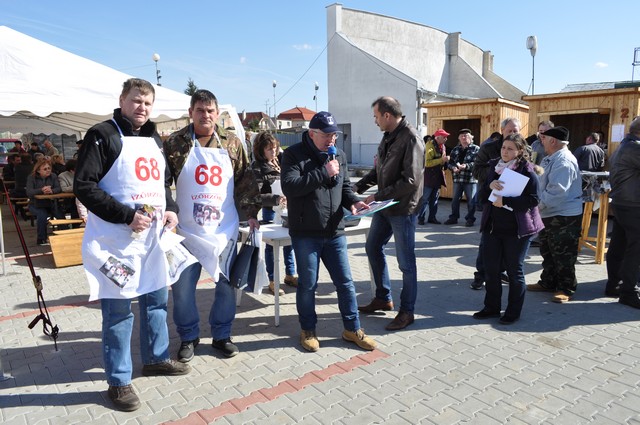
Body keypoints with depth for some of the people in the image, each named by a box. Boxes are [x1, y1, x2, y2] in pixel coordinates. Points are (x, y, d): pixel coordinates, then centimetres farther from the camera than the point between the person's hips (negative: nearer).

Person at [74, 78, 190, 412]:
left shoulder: (153, 139, 15)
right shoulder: (102, 135, -7)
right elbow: (83, 187, -14)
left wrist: (171, 209, 3)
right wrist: (127, 216, -21)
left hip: (152, 236, 7)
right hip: (116, 240, -7)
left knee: (157, 298, 17)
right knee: (118, 310, 1)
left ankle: (156, 358, 36)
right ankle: (118, 381, 17)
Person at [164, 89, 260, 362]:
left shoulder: (232, 143, 4)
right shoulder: (175, 144, -2)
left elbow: (245, 181, 8)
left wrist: (251, 212, 5)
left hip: (225, 229, 2)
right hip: (187, 230, -1)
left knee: (227, 284, 9)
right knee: (182, 287, 6)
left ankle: (221, 335, 29)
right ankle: (188, 337, 28)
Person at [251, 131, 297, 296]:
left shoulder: (281, 160, 5)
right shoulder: (257, 167, -10)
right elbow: (256, 195, -17)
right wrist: (276, 199, -30)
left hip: (287, 207, 5)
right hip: (271, 209, -5)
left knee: (289, 241, 13)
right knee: (271, 244, 6)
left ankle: (290, 275, 29)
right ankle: (272, 281, 17)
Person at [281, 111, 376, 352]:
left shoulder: (339, 155, 11)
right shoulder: (294, 154, -7)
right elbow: (289, 186, -20)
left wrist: (353, 202, -3)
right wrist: (323, 173, -20)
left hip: (334, 232, 5)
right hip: (305, 234, -5)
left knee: (345, 282, 11)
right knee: (308, 284, 7)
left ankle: (352, 329, 27)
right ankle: (308, 330, 28)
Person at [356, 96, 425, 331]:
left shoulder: (411, 140, -19)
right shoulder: (388, 137, 8)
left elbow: (411, 181, -24)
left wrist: (377, 196, -20)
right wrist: (357, 188, 8)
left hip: (403, 209, -9)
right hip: (384, 206, 9)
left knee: (406, 262, 3)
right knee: (373, 247, 17)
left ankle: (407, 311, 20)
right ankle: (383, 298, 34)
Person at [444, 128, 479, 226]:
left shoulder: (476, 149, -2)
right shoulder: (455, 150, 13)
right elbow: (450, 162, 10)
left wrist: (466, 166, -26)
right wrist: (453, 167, -11)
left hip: (471, 179, -4)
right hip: (457, 179, 4)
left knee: (471, 200, 3)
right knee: (455, 199, 10)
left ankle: (470, 218, 14)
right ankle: (454, 217, 21)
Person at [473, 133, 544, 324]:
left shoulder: (527, 170, -7)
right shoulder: (494, 166, 9)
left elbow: (533, 200, -16)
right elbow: (482, 194, 7)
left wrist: (505, 201, -22)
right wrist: (490, 186, -13)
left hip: (516, 229, -5)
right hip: (492, 226, 5)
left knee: (514, 270, 7)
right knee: (491, 269, 10)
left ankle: (513, 312, 21)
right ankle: (491, 307, 25)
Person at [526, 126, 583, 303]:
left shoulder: (564, 162, -20)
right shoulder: (551, 159, 12)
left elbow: (557, 191, -28)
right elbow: (541, 182, 20)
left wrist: (539, 204, -22)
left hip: (564, 217, -10)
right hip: (549, 215, 10)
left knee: (563, 255, 1)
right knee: (547, 251, 19)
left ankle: (566, 289, 14)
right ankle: (548, 282, 32)